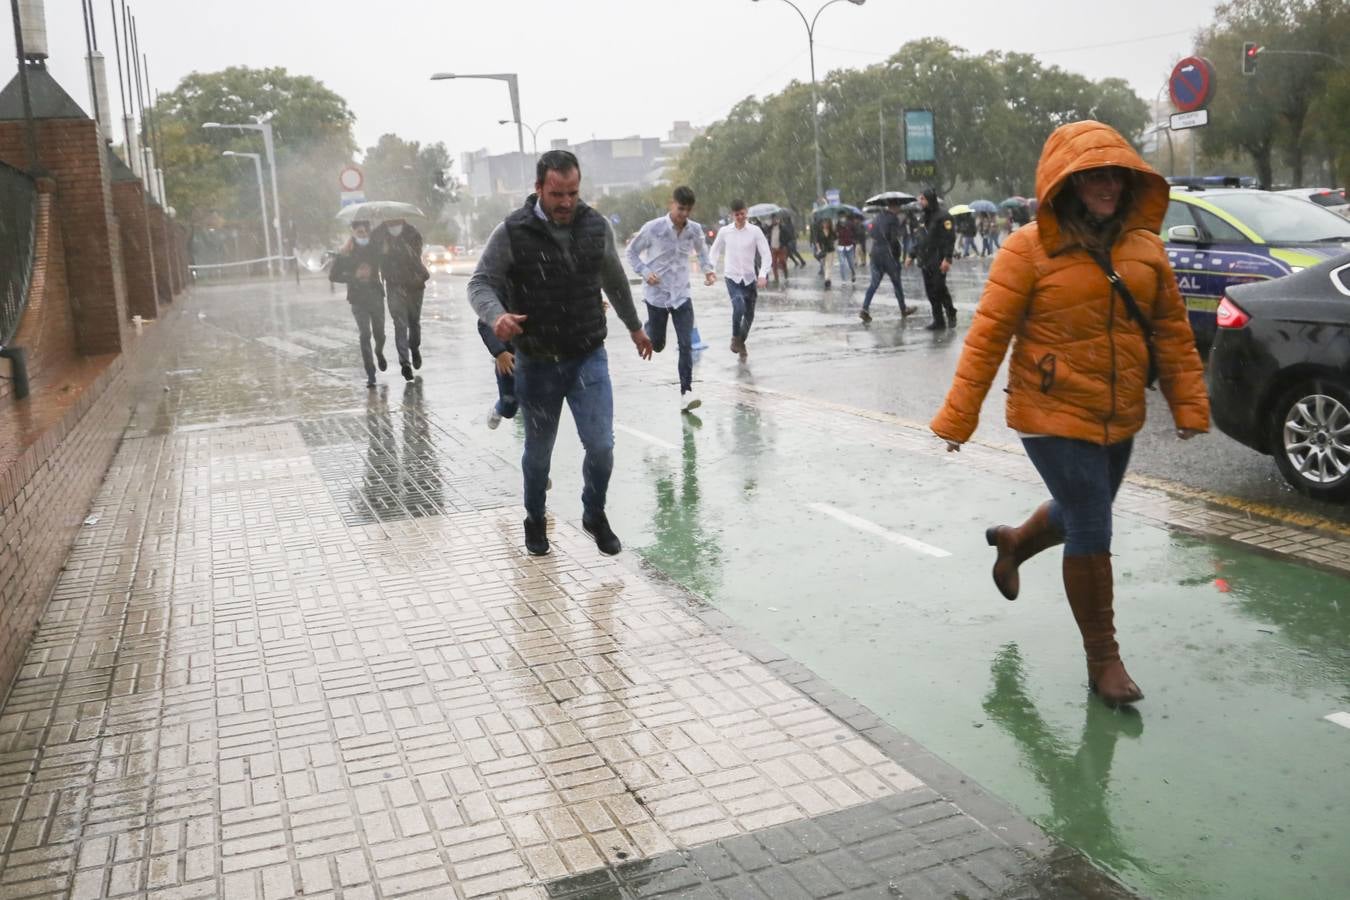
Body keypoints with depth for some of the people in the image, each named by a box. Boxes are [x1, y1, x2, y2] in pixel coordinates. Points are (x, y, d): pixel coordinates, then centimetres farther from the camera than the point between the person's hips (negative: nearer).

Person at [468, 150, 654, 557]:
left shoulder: (596, 226, -1)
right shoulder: (512, 233, -12)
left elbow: (614, 279, 15)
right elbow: (480, 283, -8)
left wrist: (634, 326, 26)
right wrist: (496, 315, -31)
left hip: (589, 358, 2)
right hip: (536, 364, -2)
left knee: (601, 446, -6)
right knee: (538, 451, 13)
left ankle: (594, 516, 22)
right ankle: (535, 521, 38)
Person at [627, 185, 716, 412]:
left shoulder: (695, 229, -3)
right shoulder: (653, 228, -12)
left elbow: (701, 250, 18)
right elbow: (632, 251, 0)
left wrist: (707, 269, -2)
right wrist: (645, 273, -15)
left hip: (682, 296, 2)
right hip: (657, 295, -2)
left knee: (686, 346, -9)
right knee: (657, 345, 12)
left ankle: (686, 393, -7)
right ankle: (648, 327, 48)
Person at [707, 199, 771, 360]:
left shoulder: (755, 231, -4)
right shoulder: (724, 231, -1)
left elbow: (766, 254, -5)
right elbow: (714, 252, 12)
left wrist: (763, 275, -18)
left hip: (749, 278, 1)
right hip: (732, 278, -1)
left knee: (749, 315, 9)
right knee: (739, 307, -25)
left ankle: (741, 342, 33)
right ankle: (735, 338, -1)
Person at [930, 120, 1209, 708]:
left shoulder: (1145, 247, 3)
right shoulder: (1029, 249, -12)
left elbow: (1172, 331, 8)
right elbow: (987, 337, -13)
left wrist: (1189, 405, 4)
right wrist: (957, 418, -14)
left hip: (1120, 420, 6)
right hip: (1054, 417, -6)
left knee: (1080, 516, 22)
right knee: (1092, 532, -3)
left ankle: (1012, 543, 54)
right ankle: (1103, 659, 15)